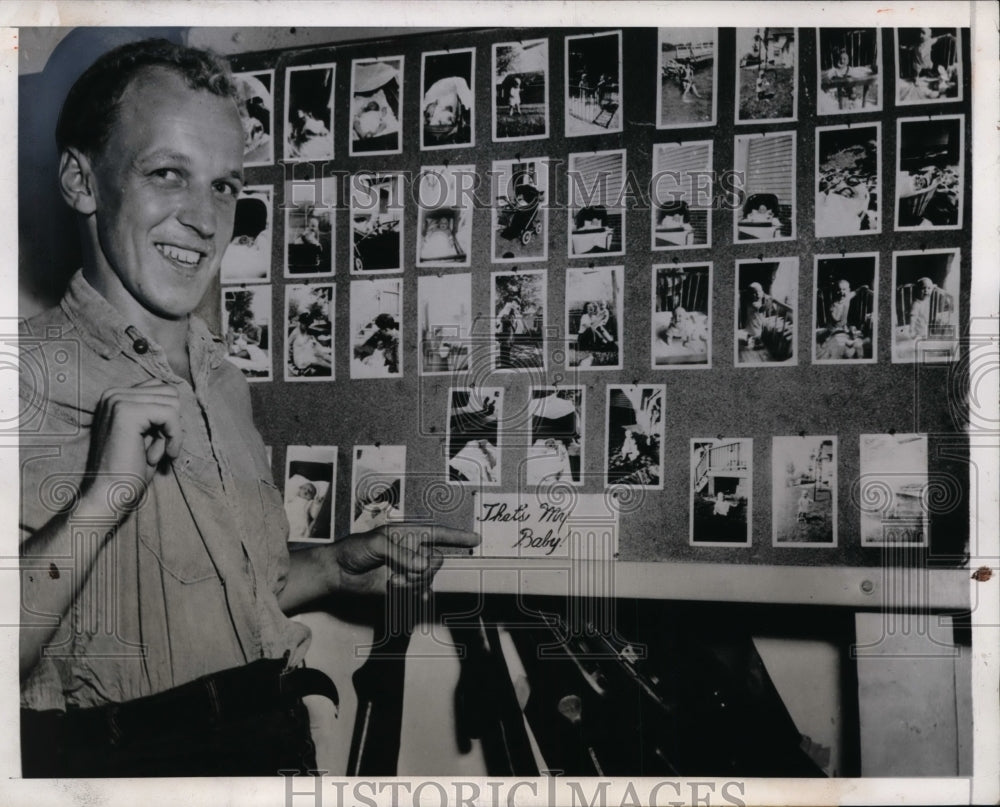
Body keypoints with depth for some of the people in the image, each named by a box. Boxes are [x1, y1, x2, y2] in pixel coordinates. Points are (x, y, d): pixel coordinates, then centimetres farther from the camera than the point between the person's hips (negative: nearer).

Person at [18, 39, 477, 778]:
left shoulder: (223, 379, 8)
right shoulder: (33, 381, -12)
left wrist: (339, 567, 7)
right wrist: (105, 495, -24)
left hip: (277, 744, 5)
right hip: (122, 754, -4)